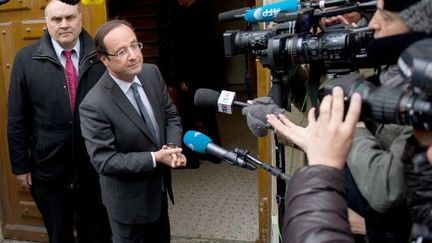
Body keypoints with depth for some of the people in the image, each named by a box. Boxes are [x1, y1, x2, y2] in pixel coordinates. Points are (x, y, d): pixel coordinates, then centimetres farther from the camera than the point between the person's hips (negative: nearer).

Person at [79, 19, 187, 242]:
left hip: (159, 188, 6)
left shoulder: (152, 73, -10)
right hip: (129, 199, -6)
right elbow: (104, 161, -25)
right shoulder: (94, 105, -29)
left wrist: (173, 146, -17)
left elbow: (171, 115, 2)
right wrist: (154, 158, -28)